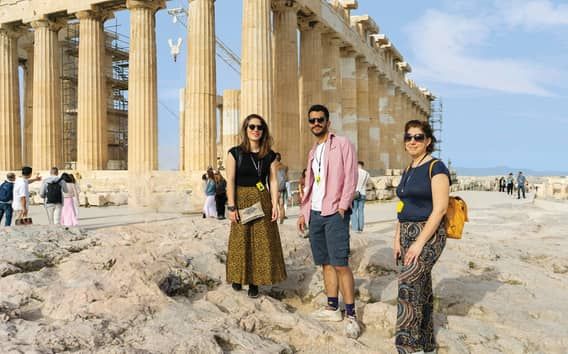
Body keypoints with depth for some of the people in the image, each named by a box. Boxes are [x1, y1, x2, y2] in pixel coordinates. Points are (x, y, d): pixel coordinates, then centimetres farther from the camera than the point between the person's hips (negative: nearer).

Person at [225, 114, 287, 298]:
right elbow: (230, 181, -5)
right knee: (241, 240, 3)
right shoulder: (235, 153, -1)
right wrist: (232, 206, -10)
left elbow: (273, 181, 4)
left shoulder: (270, 155, 6)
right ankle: (238, 277, 21)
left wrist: (275, 205, -5)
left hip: (263, 201, 2)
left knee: (262, 242, 3)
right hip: (242, 200, -2)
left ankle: (254, 282, 12)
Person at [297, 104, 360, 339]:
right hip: (315, 213, 7)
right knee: (326, 263, 10)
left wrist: (343, 206, -15)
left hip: (335, 212, -7)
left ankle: (351, 315, -4)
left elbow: (351, 178, -8)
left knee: (340, 264, -10)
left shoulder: (342, 144, -1)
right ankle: (333, 308, 19)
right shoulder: (313, 152, 20)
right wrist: (303, 212, 17)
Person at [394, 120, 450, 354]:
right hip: (408, 234, 8)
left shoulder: (436, 167, -10)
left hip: (428, 235, -8)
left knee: (408, 285, -18)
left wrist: (420, 242, -20)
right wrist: (397, 239, 7)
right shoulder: (408, 170, 14)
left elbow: (440, 208, -17)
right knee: (421, 290, 12)